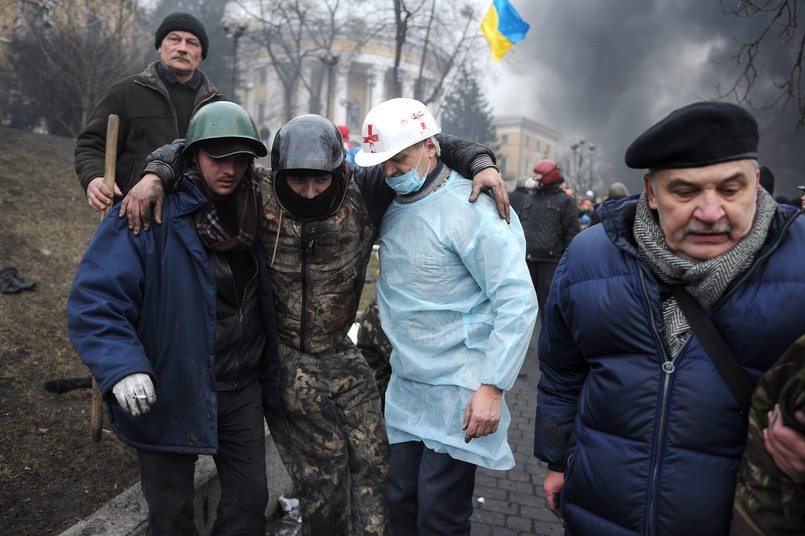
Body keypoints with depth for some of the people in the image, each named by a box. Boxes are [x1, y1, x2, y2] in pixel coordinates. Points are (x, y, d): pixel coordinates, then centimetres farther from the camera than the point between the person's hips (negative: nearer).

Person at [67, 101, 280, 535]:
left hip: (242, 390, 4)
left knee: (249, 500, 16)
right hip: (169, 394, -4)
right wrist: (121, 366, -31)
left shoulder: (253, 213, 1)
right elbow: (93, 300, -18)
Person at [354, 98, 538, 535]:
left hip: (458, 393, -6)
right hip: (406, 386, 6)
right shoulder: (392, 206, 6)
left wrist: (493, 387, -20)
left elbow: (518, 301, -18)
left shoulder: (468, 209, -16)